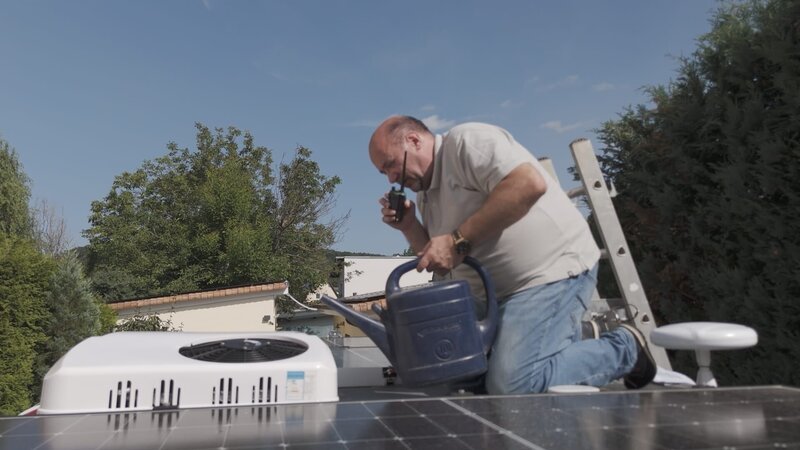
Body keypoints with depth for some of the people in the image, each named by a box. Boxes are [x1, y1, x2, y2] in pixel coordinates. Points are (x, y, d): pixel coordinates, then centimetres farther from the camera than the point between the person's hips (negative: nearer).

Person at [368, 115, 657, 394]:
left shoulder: (466, 141, -10)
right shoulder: (425, 194, 17)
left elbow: (530, 183, -25)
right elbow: (439, 263, 20)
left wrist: (458, 240, -23)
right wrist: (408, 227, 3)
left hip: (554, 269, -9)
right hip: (504, 294, 9)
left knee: (513, 384, -21)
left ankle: (624, 349, 0)